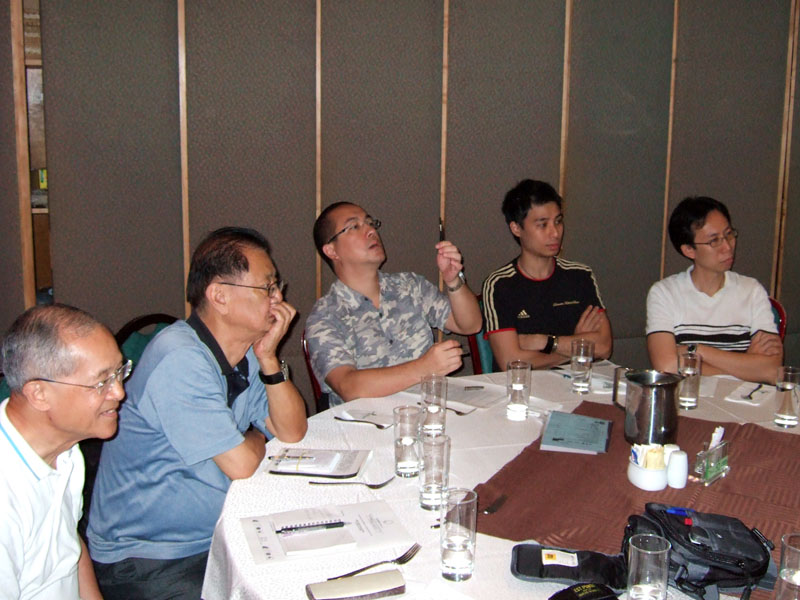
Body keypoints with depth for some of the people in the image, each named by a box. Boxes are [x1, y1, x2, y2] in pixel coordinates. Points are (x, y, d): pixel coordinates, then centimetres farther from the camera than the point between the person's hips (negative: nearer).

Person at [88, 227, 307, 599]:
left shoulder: (245, 351, 3)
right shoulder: (181, 359, -25)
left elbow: (292, 432, 1)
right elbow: (241, 464, -23)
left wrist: (268, 358, -11)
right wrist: (256, 436, 0)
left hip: (215, 537, 8)